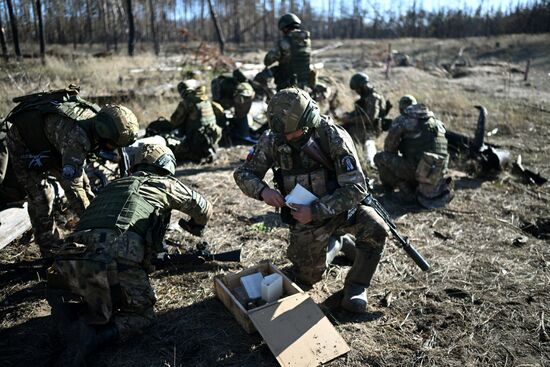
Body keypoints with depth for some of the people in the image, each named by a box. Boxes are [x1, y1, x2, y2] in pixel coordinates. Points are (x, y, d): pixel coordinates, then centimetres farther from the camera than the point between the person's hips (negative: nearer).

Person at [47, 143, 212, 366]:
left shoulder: (114, 185, 32)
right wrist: (195, 228, 53)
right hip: (117, 261, -5)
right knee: (142, 314, 17)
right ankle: (89, 339, -6)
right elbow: (204, 209, 30)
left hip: (70, 257, 5)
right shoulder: (165, 184, 20)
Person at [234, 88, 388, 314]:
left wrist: (315, 211, -33)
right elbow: (243, 174, -6)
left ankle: (356, 285, -3)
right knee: (308, 277, 8)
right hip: (303, 215, 3)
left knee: (375, 230, -30)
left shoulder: (333, 137, -25)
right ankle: (334, 242, 38)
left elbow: (355, 189, -27)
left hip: (340, 208, -2)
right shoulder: (273, 139, -15)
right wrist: (263, 190, -28)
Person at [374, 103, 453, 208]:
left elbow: (389, 148, 5)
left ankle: (406, 191, 9)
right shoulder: (436, 121, 17)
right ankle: (439, 187, 16)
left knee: (379, 158, 7)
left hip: (415, 170, -6)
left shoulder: (401, 121, -1)